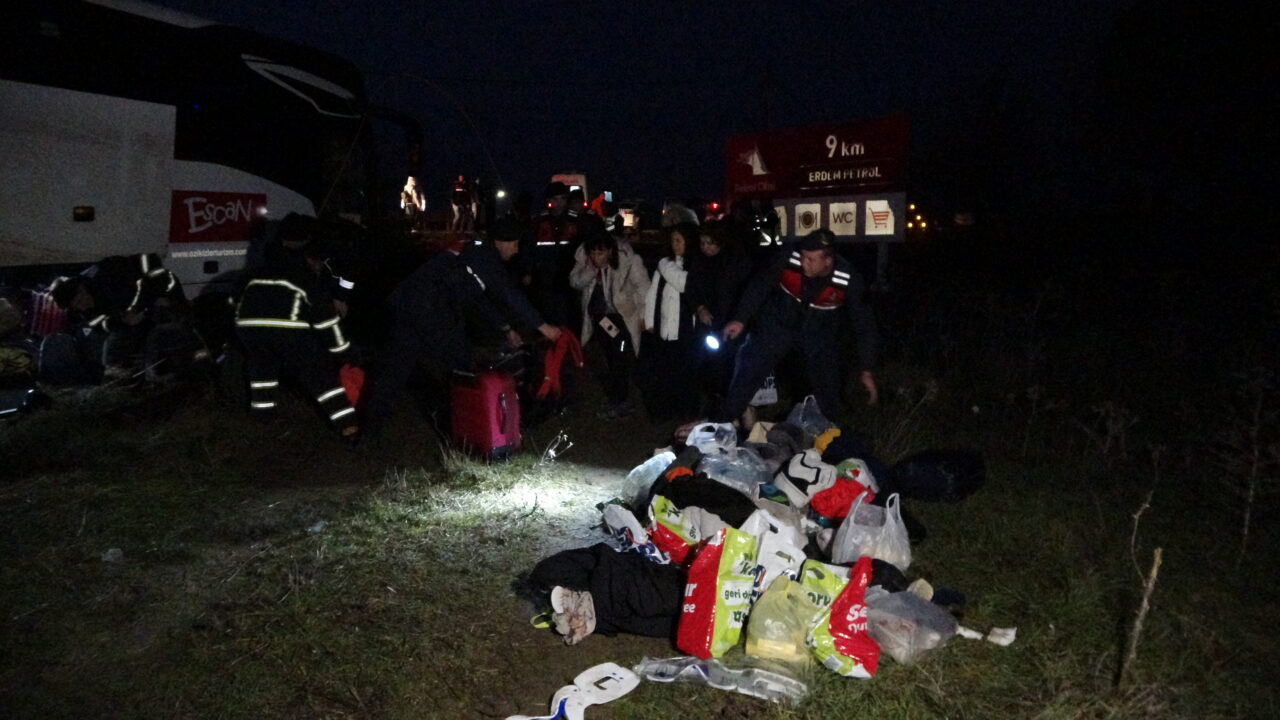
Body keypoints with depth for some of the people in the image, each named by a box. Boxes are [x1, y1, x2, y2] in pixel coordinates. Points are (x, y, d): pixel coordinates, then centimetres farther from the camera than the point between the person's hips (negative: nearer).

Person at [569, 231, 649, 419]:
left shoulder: (628, 260, -20)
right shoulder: (584, 259, -6)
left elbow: (642, 287, -13)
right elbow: (574, 282, -3)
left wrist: (642, 314, -11)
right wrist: (591, 270, -21)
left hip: (622, 315, -4)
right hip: (598, 317, 5)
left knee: (621, 360, -7)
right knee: (607, 360, 9)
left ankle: (618, 401, 6)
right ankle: (616, 400, 21)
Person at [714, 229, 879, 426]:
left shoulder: (848, 281, -26)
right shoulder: (789, 258, -28)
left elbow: (863, 323, -15)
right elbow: (760, 286, -10)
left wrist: (866, 369, -15)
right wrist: (741, 319, -12)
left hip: (818, 333, 1)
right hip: (777, 324, -1)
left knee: (828, 389, 8)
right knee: (748, 375, -2)